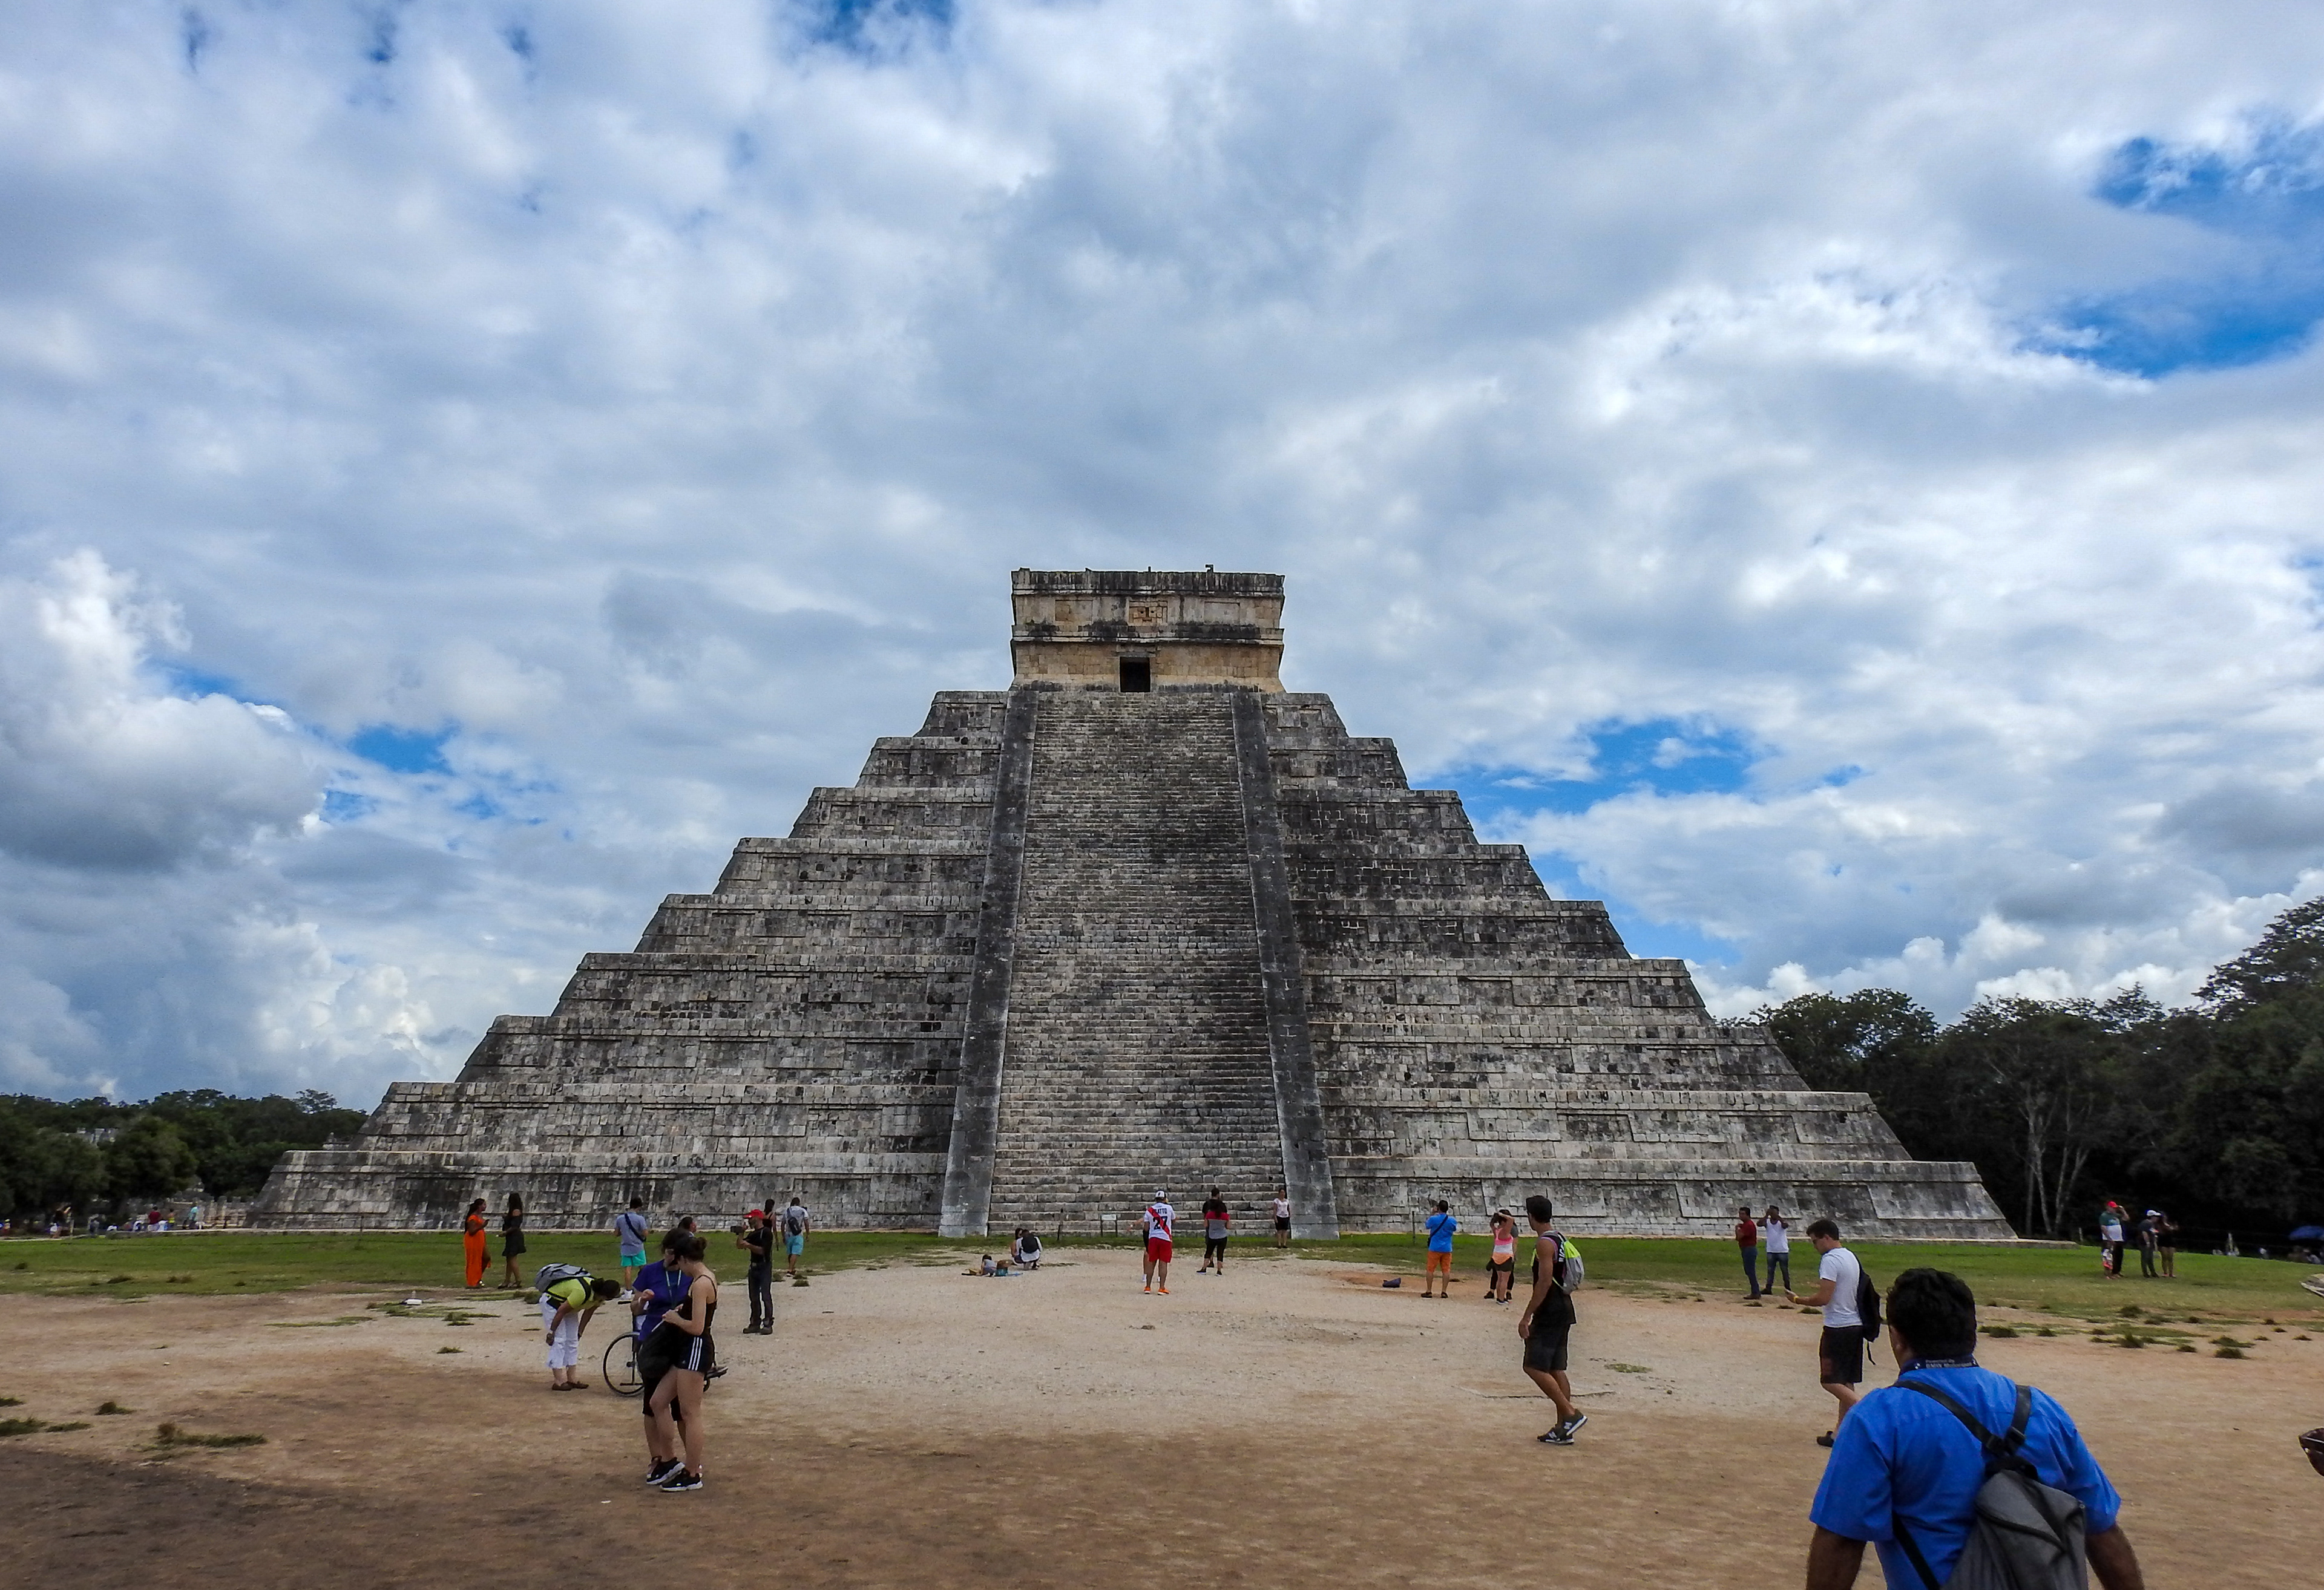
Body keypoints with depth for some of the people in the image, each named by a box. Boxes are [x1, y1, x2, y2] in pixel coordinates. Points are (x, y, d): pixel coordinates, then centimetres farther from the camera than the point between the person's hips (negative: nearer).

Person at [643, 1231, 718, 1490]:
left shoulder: (700, 1284, -19)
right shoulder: (707, 1278, 11)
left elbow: (696, 1327, -23)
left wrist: (675, 1319, -8)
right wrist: (681, 1311, 11)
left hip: (696, 1351, -10)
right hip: (687, 1351, 10)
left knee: (690, 1413, -1)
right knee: (657, 1403, 13)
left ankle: (692, 1476, 8)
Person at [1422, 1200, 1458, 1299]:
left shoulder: (1433, 1219, -12)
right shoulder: (1452, 1220, -4)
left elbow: (1427, 1225, 9)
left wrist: (1431, 1214, 16)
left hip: (1435, 1248, -2)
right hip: (1447, 1249, 2)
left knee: (1431, 1269, 5)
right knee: (1446, 1270, 7)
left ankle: (1429, 1291, 5)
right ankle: (1444, 1292, 5)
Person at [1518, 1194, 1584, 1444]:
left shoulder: (1544, 1243, -15)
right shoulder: (1560, 1240, 14)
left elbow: (1544, 1281, -21)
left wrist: (1526, 1316, -19)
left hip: (1549, 1313, -10)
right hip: (1563, 1311, 10)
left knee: (1534, 1367, -7)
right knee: (1556, 1370, 11)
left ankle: (1572, 1414, -9)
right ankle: (1564, 1429, 12)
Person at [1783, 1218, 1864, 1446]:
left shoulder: (1830, 1260, -15)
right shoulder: (1851, 1257, 14)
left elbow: (1823, 1298, -20)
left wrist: (1797, 1299, -8)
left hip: (1838, 1328, -10)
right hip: (1856, 1324, 10)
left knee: (1830, 1380, -5)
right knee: (1845, 1381, 11)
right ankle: (1842, 1429, 14)